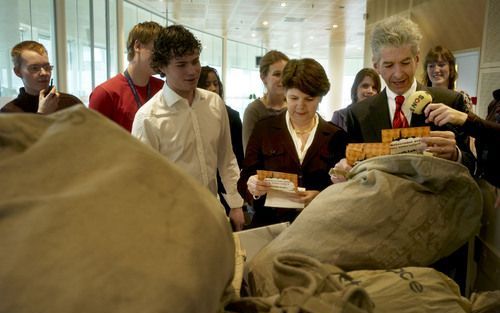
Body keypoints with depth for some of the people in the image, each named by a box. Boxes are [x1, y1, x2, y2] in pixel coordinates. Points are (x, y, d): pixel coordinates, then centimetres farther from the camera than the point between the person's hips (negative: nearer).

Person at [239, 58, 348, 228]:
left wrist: (320, 196, -13)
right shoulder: (264, 129, 5)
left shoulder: (336, 136, 6)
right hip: (269, 225, 2)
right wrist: (252, 187, -18)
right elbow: (244, 181, 3)